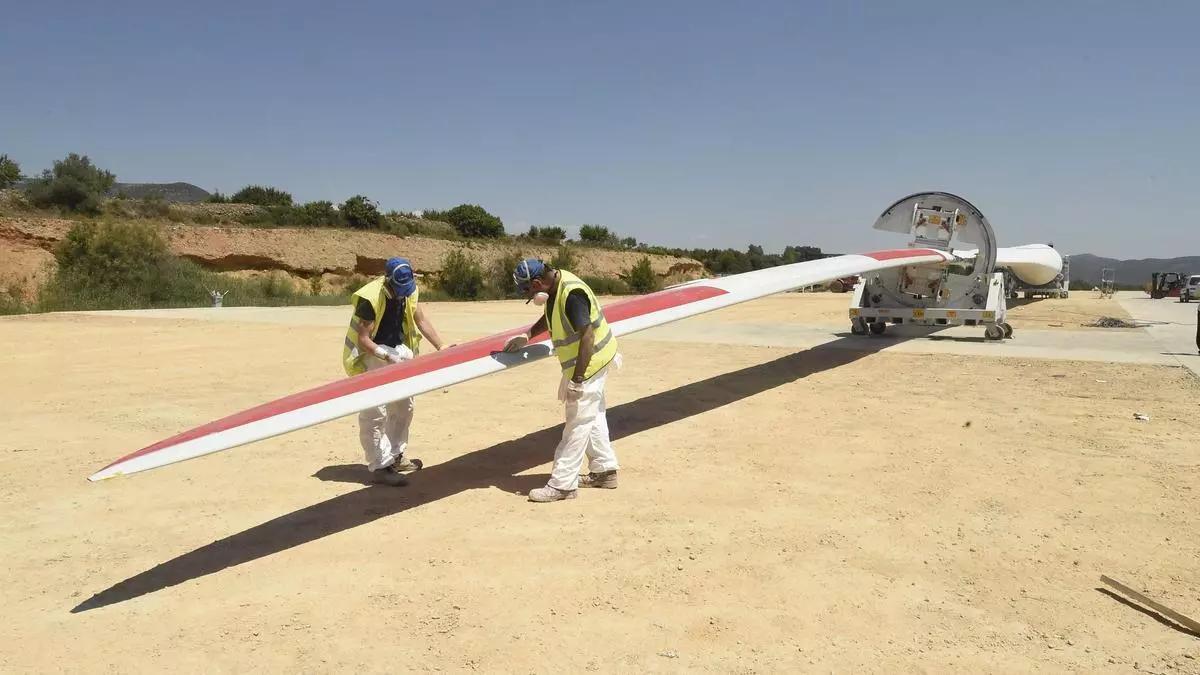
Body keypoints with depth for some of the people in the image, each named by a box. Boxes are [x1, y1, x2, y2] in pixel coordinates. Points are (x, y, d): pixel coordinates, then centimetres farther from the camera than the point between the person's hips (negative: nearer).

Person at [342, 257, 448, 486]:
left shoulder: (408, 291, -2)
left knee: (403, 405, 14)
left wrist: (441, 348, -4)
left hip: (398, 350, 8)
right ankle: (379, 467, -3)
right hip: (372, 355, -8)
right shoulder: (370, 299, -24)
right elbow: (363, 339, -22)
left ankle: (395, 456, 28)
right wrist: (387, 356, -30)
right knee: (375, 412, -9)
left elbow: (422, 321, 3)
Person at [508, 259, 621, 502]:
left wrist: (577, 380, -28)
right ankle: (604, 470, 32)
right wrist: (527, 336, 14)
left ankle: (562, 484, 2)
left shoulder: (571, 294, -29)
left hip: (590, 361, -10)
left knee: (578, 423, -4)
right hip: (589, 361, 10)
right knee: (592, 417, 19)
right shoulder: (555, 286, 1)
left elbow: (587, 336, -30)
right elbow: (549, 317, 22)